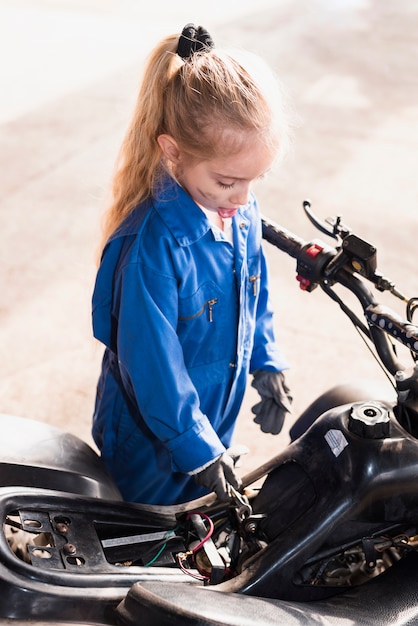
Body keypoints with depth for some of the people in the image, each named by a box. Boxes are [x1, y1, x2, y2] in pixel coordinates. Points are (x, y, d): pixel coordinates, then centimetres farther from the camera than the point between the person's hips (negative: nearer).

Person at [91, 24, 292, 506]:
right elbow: (153, 366, -27)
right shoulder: (154, 245, -33)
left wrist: (267, 365, 4)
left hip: (218, 415, 6)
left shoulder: (241, 211, -10)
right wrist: (197, 446, -20)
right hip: (154, 437, -6)